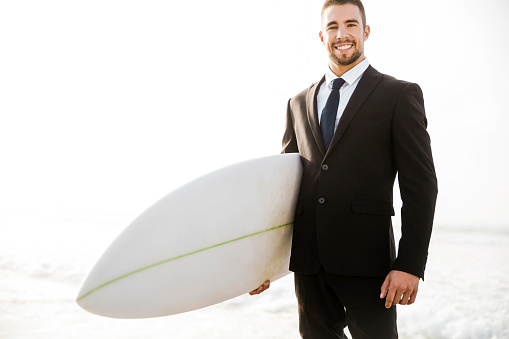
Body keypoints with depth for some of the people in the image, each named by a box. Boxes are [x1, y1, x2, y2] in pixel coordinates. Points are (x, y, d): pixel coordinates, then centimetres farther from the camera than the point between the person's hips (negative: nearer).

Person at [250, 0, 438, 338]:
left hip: (366, 259, -4)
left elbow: (420, 185, -4)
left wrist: (410, 265, -12)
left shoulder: (399, 95, 1)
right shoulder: (299, 104, 15)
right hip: (308, 259, 4)